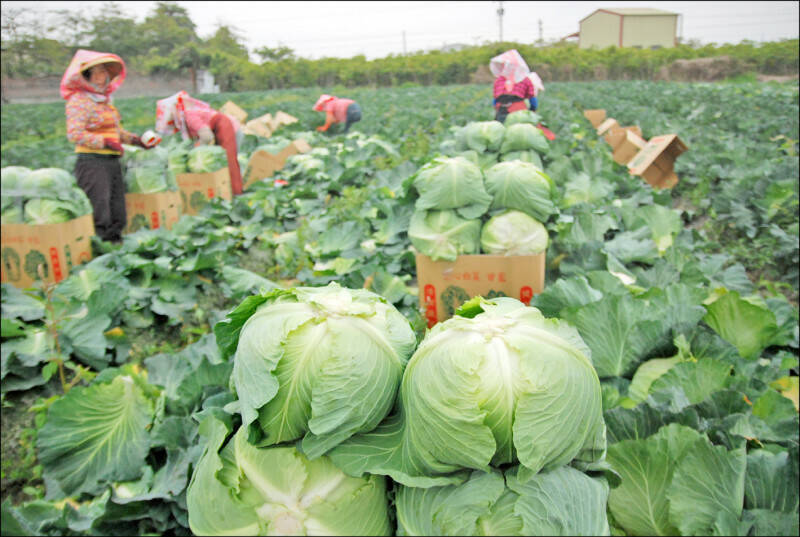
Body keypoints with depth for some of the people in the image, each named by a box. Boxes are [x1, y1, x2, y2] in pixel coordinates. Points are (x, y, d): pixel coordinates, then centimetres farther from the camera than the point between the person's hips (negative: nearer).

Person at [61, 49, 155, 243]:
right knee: (99, 216, -12)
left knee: (118, 218, 9)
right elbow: (75, 134, -16)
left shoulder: (106, 98, 19)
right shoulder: (79, 101, -7)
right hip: (91, 161, -8)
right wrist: (106, 142, -18)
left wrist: (136, 140, 14)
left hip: (113, 161, 8)